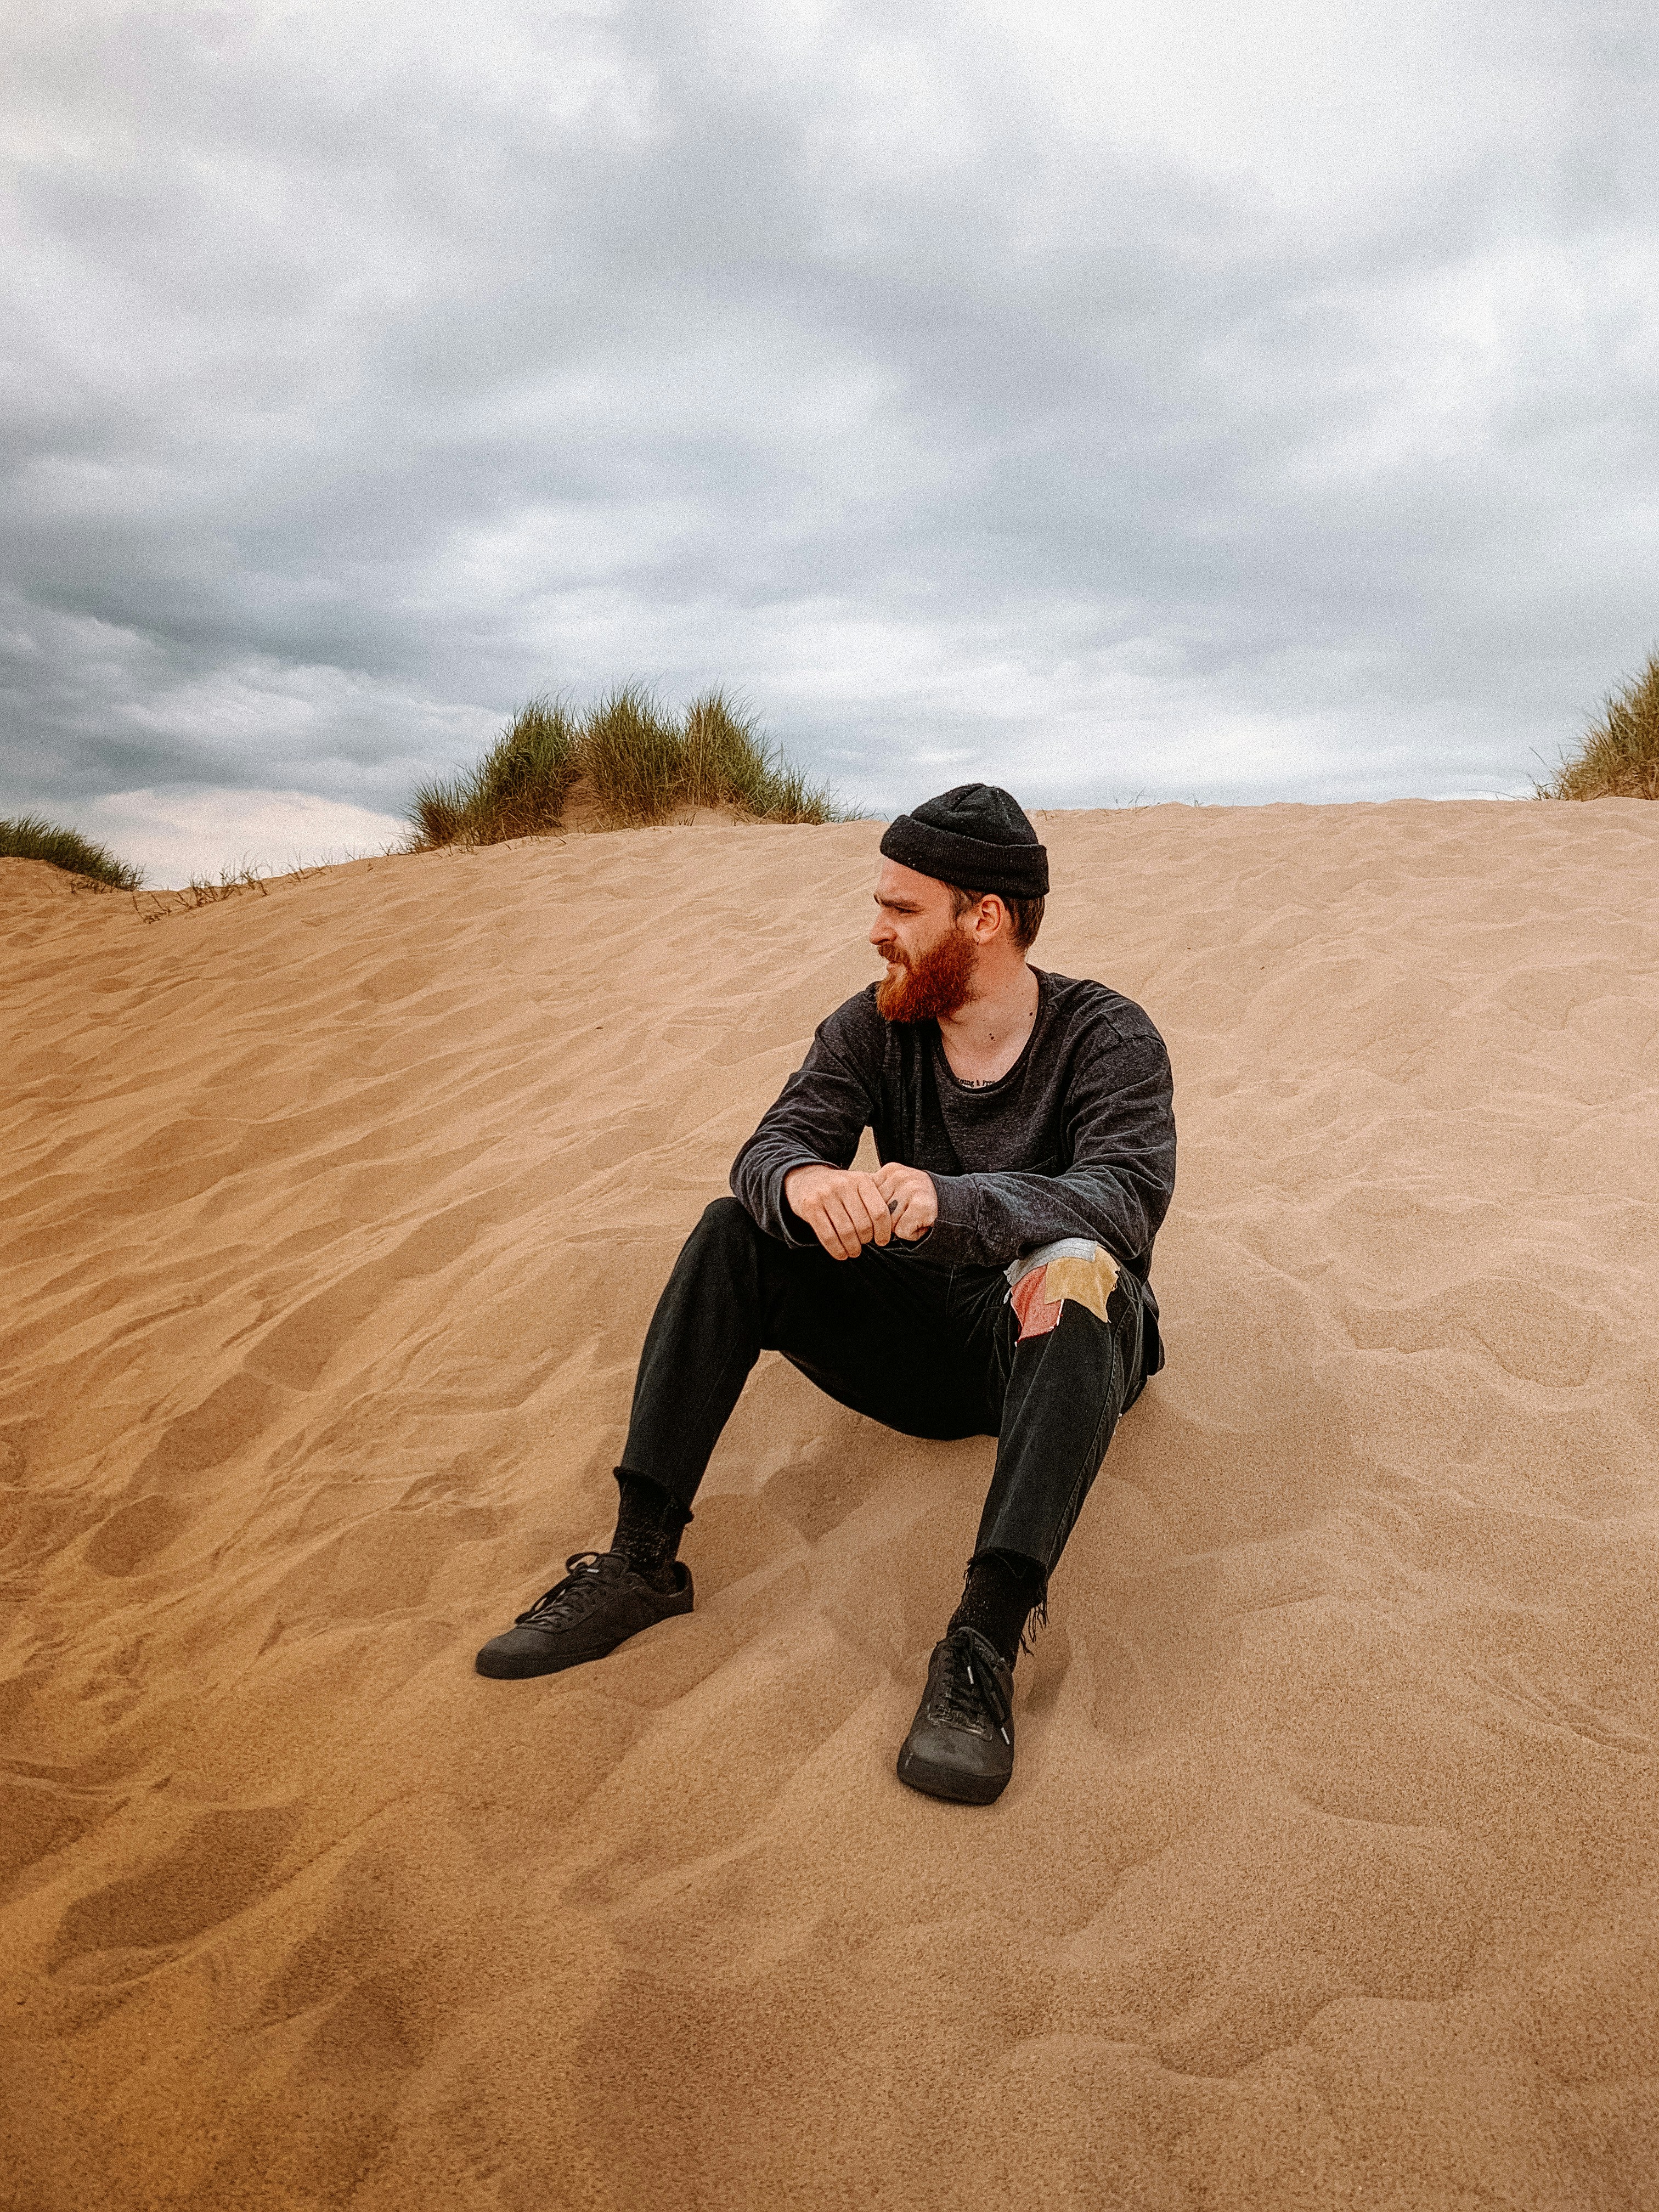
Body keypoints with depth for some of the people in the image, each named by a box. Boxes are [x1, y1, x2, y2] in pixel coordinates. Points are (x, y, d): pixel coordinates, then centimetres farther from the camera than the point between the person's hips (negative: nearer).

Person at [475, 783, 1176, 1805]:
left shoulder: (1108, 1036, -13)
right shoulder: (876, 1028, -1)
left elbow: (1128, 1198, -30)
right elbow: (771, 1148, -13)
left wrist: (951, 1202, -47)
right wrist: (804, 1183, -40)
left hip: (1050, 1353, -3)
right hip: (915, 1340, 4)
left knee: (1074, 1271, -37)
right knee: (734, 1230, -15)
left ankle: (985, 1643, -43)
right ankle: (642, 1561, -19)